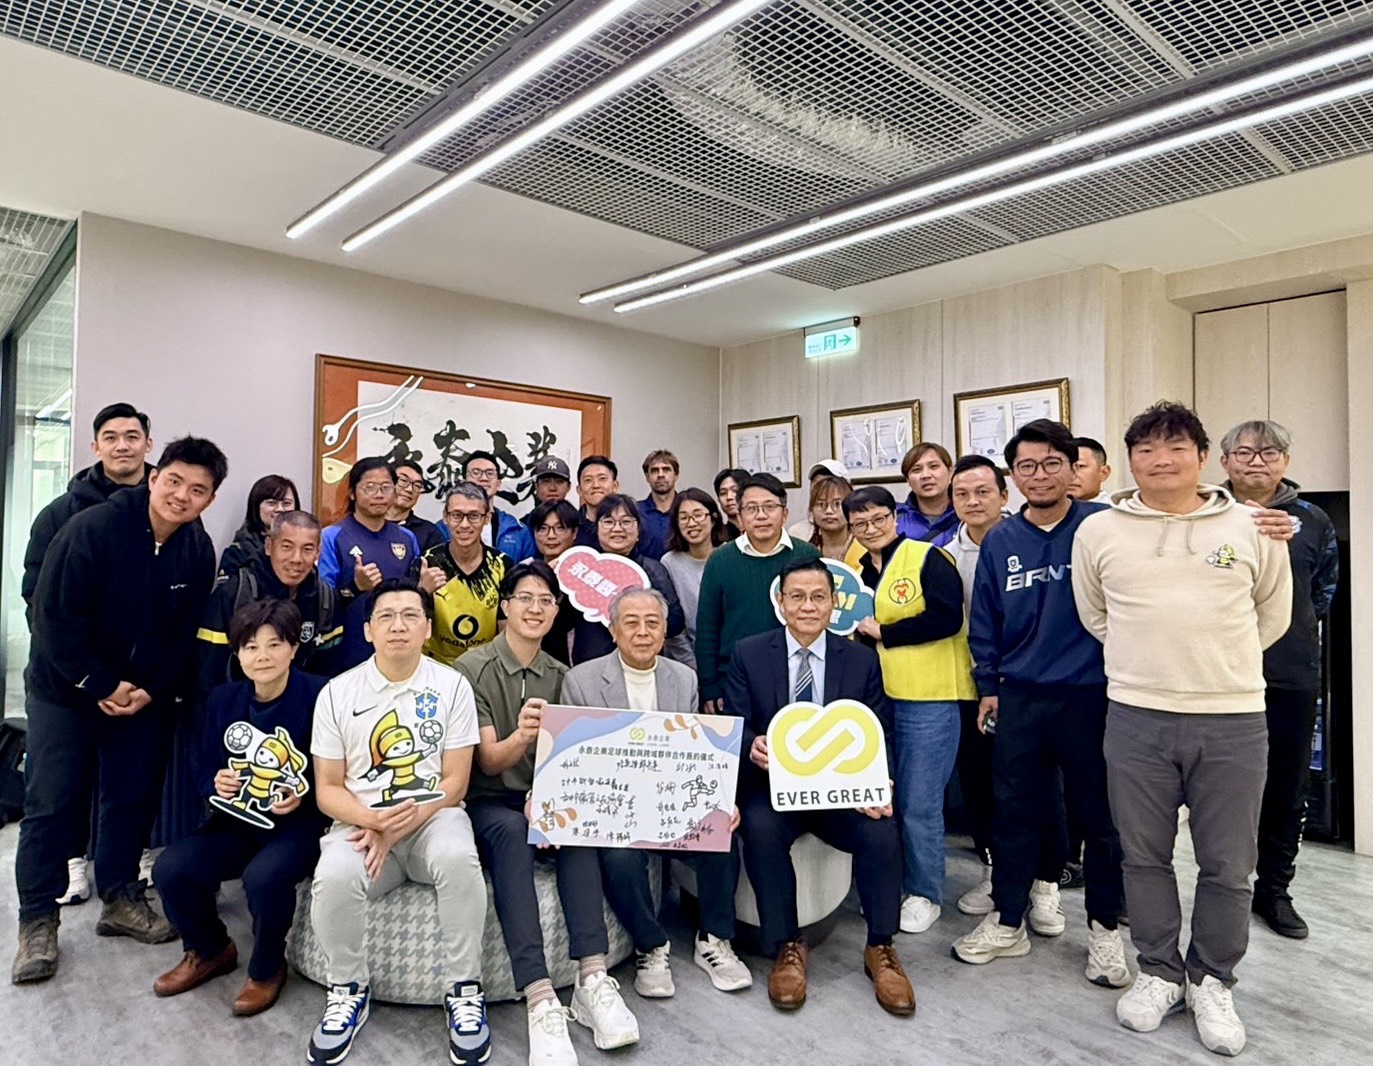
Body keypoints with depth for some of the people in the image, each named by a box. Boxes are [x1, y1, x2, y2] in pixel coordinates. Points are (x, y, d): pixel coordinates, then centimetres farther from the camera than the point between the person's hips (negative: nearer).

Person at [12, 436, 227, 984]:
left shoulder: (199, 550, -6)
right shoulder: (92, 527, -20)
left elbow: (188, 632, -1)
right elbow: (55, 614, -19)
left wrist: (154, 690, -11)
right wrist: (99, 686, -18)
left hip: (145, 696, 4)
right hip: (66, 690, -4)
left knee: (132, 798, 11)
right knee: (51, 805, 2)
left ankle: (121, 898, 26)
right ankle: (37, 919, 16)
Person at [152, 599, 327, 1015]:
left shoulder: (318, 696, -15)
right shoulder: (223, 700, 4)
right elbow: (205, 772, 12)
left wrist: (303, 798, -27)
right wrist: (216, 784, -10)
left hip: (299, 824, -6)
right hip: (237, 820, 6)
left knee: (264, 875, -33)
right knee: (170, 867, -14)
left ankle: (268, 968, 1)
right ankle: (208, 950, 18)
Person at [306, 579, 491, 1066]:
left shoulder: (452, 686, -1)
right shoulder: (337, 693, 2)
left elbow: (454, 783, -3)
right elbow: (327, 788, 3)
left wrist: (398, 830, -16)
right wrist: (372, 821, -17)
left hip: (434, 816, -1)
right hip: (362, 822, 2)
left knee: (457, 858, -34)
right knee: (334, 877, -30)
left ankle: (464, 991, -12)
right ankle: (348, 991, -1)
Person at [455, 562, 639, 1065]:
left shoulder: (559, 675, 7)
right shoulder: (474, 667, -6)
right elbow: (489, 761, -13)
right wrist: (521, 736, -37)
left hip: (541, 797, 4)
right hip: (485, 803, -3)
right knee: (512, 830, -36)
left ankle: (593, 979, -31)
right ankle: (540, 1000, -41)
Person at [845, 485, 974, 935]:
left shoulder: (928, 558, -8)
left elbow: (946, 618, -19)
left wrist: (882, 632, -14)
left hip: (926, 699, -6)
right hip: (872, 696, 6)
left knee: (919, 804, 1)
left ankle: (924, 893, 21)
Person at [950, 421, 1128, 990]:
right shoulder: (999, 542, 4)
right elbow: (984, 621, 9)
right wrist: (988, 686, 7)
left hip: (1092, 694, -2)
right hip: (1019, 698, 3)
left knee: (1099, 815, 9)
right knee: (1015, 811, 11)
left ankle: (1105, 929, 28)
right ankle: (1007, 921, 25)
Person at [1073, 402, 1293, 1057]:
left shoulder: (1252, 529, 2)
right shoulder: (1098, 531, 1)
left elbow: (1273, 614, 14)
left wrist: (1217, 663, 15)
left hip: (1233, 720, 0)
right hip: (1136, 717, 0)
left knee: (1227, 865, 10)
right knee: (1144, 857, 12)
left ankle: (1211, 981, 31)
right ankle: (1159, 972, 31)